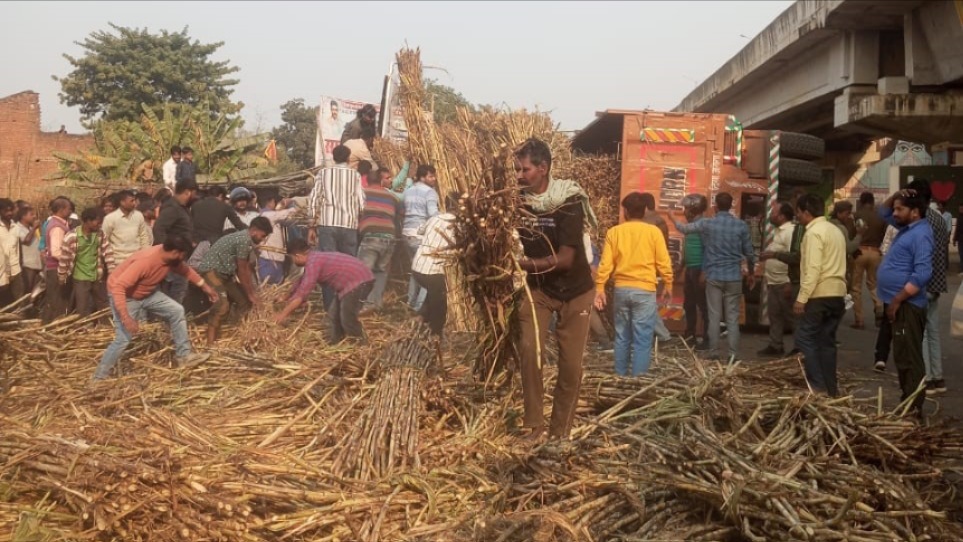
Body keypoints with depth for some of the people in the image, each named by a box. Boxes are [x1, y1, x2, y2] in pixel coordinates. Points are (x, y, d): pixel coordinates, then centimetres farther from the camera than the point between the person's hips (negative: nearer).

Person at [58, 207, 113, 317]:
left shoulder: (100, 235, -2)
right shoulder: (71, 237, -16)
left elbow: (108, 253, 1)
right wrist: (62, 278, -3)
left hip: (97, 277, 5)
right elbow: (64, 258, -9)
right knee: (83, 311, 0)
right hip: (81, 279, -4)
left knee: (104, 307, 15)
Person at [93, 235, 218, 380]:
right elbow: (118, 287, -40)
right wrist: (126, 318, -44)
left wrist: (205, 286, 15)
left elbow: (186, 270, 12)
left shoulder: (171, 258, -13)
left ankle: (184, 355, 9)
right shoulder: (145, 261, -38)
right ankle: (98, 378, -2)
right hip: (124, 296, -8)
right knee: (123, 339, -15)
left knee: (176, 310, 0)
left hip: (147, 293, 8)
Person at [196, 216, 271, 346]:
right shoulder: (244, 240, -21)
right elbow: (241, 271, -15)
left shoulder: (246, 239, 10)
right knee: (222, 305, -25)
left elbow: (247, 268, 13)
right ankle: (210, 344, -26)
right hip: (210, 270, -11)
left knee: (243, 301, 12)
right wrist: (250, 294, -6)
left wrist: (252, 292, 10)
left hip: (223, 273, 11)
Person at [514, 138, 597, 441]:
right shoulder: (518, 200, -11)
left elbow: (565, 259, -25)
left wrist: (524, 264, -35)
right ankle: (535, 425, -2)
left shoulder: (568, 202, -22)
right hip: (537, 287, 2)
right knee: (530, 350, -15)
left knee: (571, 363, 1)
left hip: (574, 291, -2)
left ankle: (560, 431, 16)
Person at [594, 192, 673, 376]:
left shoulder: (614, 232, 3)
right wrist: (668, 285, 10)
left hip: (621, 289, 3)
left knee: (622, 337, 13)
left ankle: (620, 376, 19)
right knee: (642, 339, 0)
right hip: (645, 290, -3)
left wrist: (600, 288, 4)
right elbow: (663, 262, -1)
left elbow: (605, 263, 0)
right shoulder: (653, 231, -3)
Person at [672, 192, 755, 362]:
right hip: (734, 277, 1)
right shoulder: (741, 225, -1)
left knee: (714, 316, 5)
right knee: (732, 317, 3)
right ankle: (733, 353, 2)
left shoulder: (707, 224, -4)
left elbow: (685, 229, 12)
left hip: (714, 276, -1)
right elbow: (749, 252, 5)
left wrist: (674, 220, 34)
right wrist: (751, 273, 20)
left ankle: (713, 352, 6)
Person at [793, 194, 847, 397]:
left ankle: (818, 386, -9)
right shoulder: (836, 230, 17)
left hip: (820, 294, -9)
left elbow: (813, 269, -19)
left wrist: (802, 298, -19)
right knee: (827, 341, 11)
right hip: (837, 293, 9)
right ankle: (831, 388, 12)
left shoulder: (814, 232, -12)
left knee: (805, 338, -4)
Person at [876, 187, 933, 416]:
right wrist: (896, 196, 9)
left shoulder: (921, 234, -16)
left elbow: (922, 274, -25)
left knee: (909, 358, -8)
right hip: (898, 303, 10)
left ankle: (914, 408, -5)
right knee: (903, 357, 15)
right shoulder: (907, 228, 14)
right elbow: (884, 213, 30)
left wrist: (897, 300, -22)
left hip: (906, 305, -10)